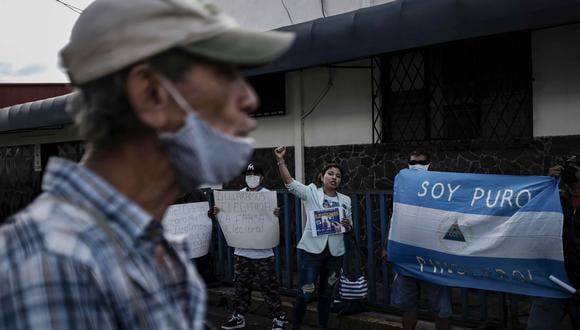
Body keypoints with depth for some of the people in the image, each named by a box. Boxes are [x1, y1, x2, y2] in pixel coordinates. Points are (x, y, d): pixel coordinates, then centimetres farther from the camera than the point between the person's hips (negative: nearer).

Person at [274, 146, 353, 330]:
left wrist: (347, 225, -8)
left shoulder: (345, 200, 10)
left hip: (334, 252, 4)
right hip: (311, 250, -4)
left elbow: (350, 227, 16)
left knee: (326, 293, 15)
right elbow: (289, 182, -14)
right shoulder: (311, 193, -1)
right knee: (305, 293, -4)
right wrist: (280, 160, -25)